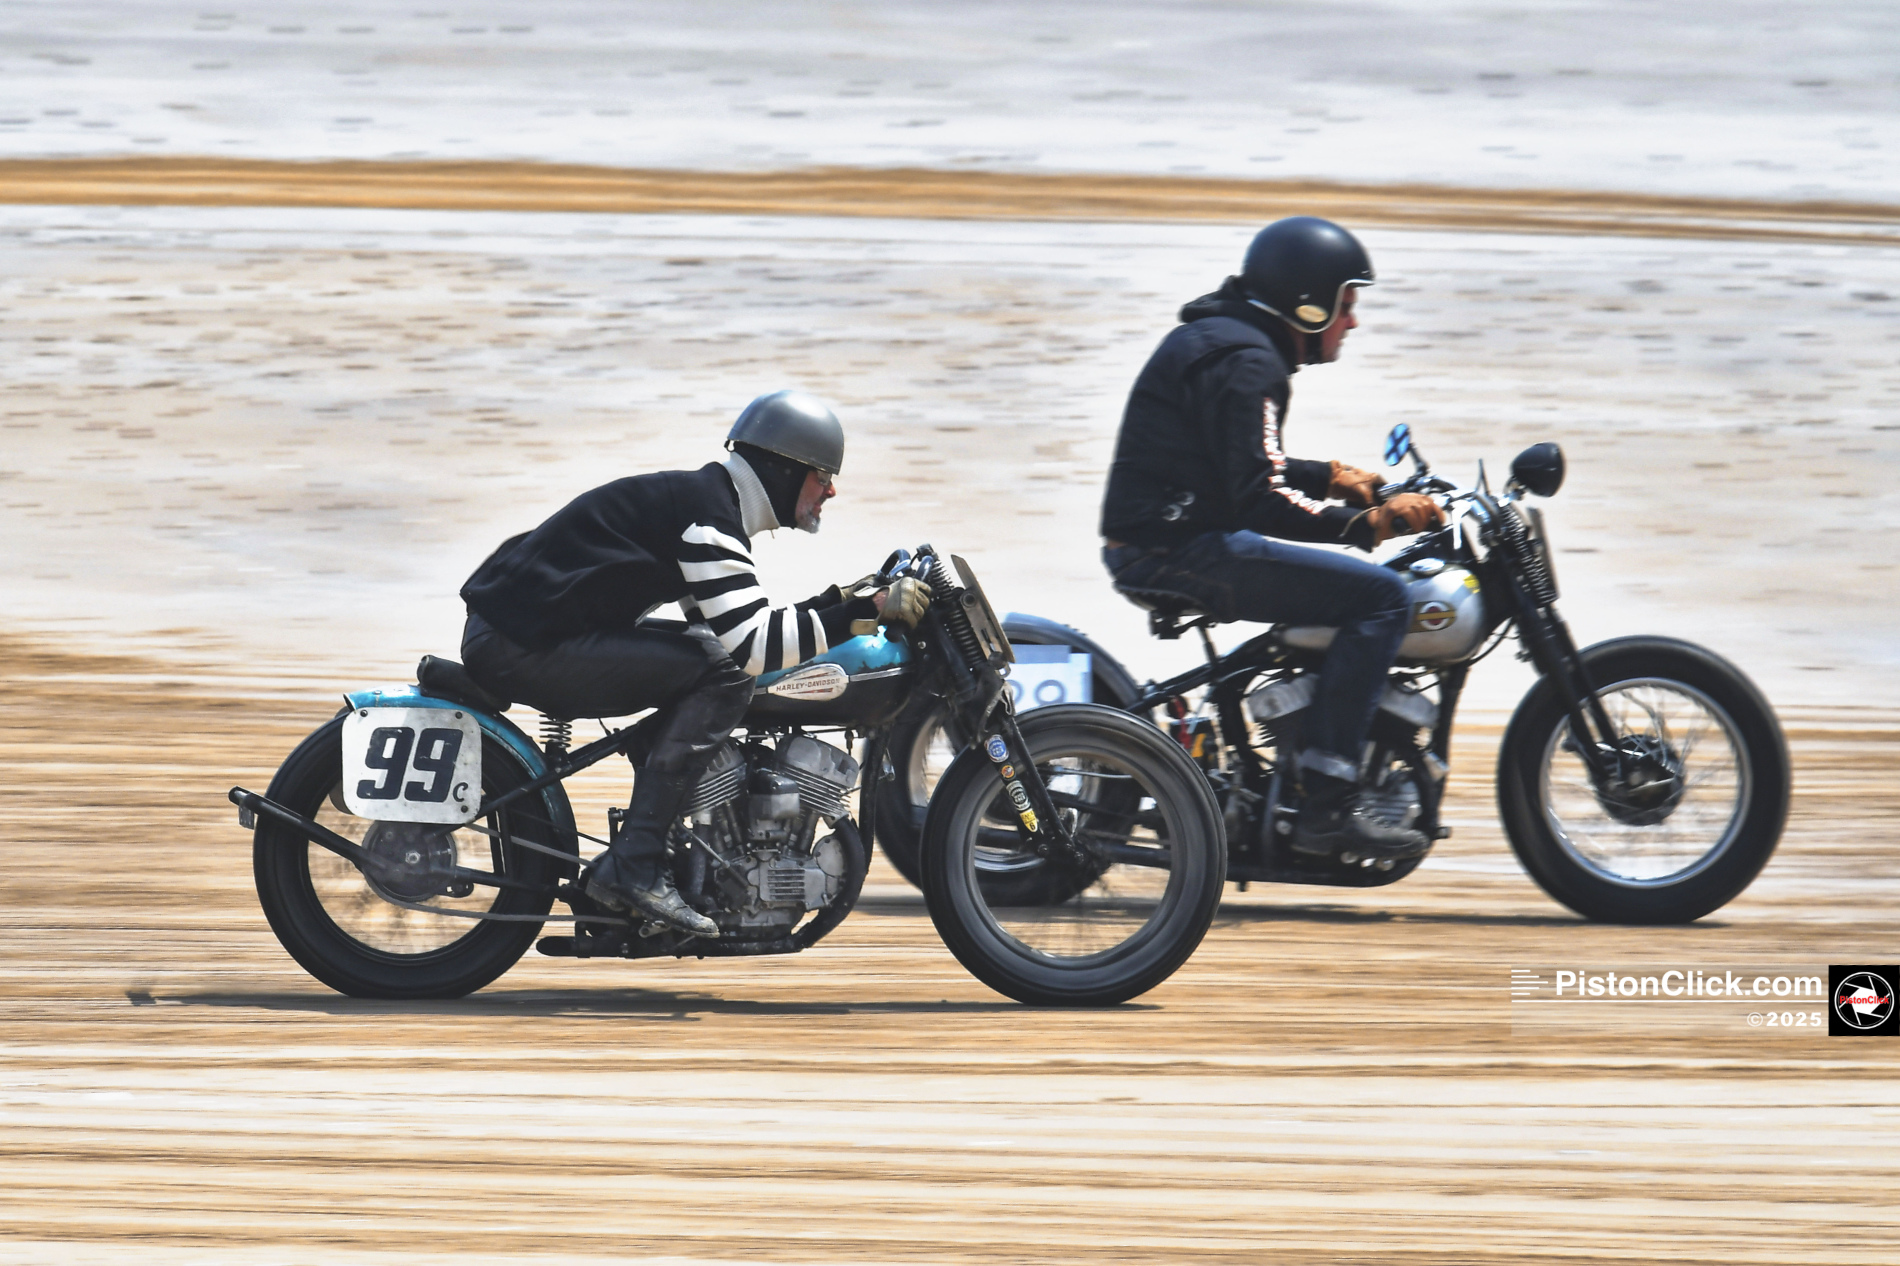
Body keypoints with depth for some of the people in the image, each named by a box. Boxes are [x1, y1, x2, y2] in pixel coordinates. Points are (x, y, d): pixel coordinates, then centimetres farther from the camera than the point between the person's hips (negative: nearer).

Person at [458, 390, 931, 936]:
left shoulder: (708, 499, 17)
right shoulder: (703, 512, -14)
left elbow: (738, 627, 22)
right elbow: (751, 647, -23)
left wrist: (839, 601, 15)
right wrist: (863, 613, -19)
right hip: (518, 645, -11)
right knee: (720, 676, -18)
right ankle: (634, 865, -20)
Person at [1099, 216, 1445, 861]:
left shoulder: (1213, 336, 18)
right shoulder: (1247, 364, -15)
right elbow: (1259, 501, -24)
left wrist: (1330, 476, 22)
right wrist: (1369, 523, -25)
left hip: (1144, 550, 11)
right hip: (1184, 550, -11)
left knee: (1344, 584, 26)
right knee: (1380, 596, -15)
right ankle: (1327, 805, -20)